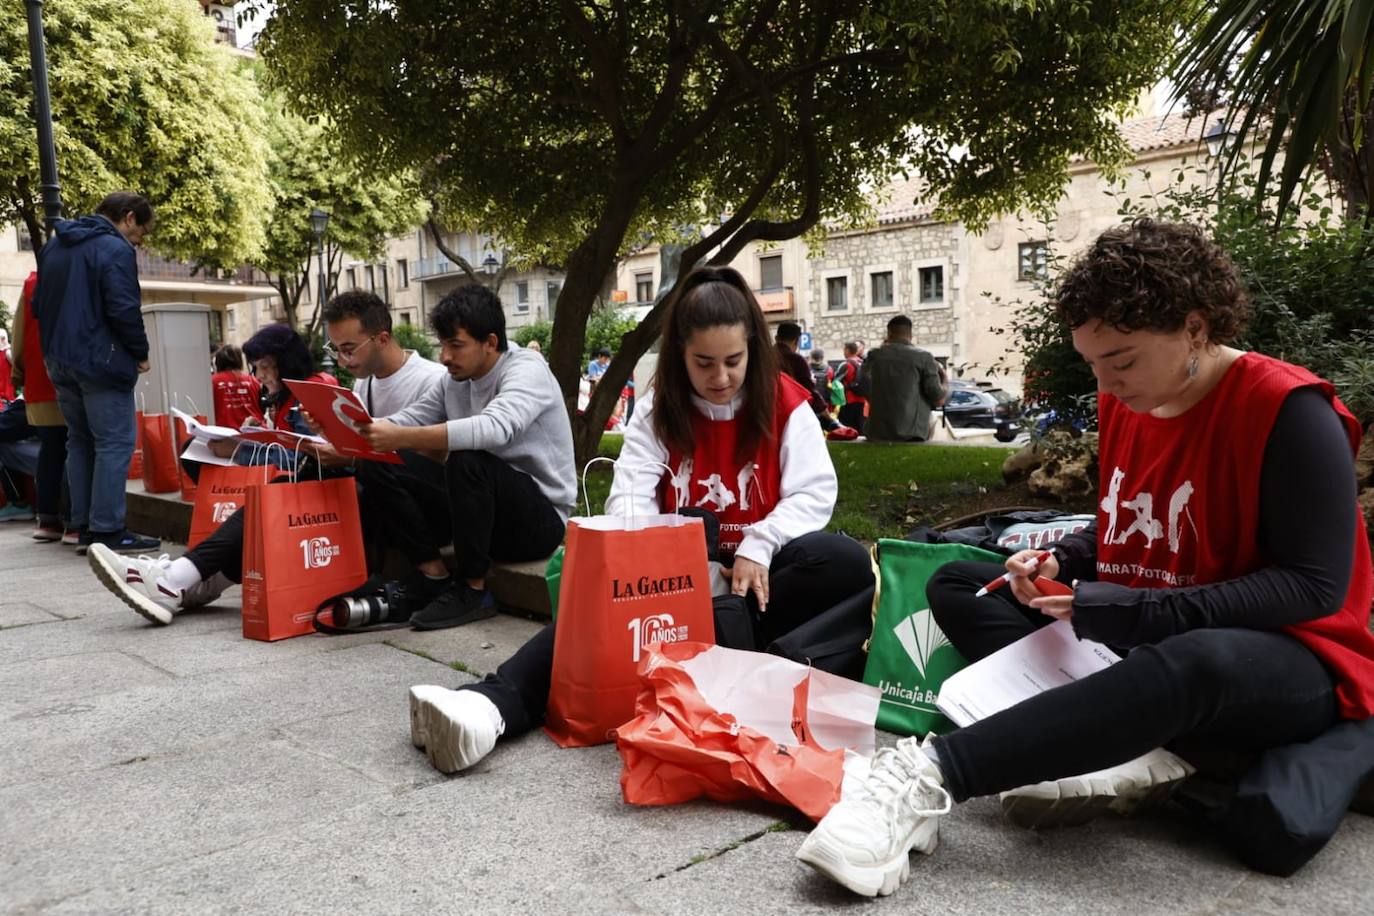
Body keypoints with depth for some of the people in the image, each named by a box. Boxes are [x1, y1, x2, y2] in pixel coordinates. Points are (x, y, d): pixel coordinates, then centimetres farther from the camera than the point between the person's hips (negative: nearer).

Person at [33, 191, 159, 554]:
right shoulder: (115, 249, -12)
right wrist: (140, 352, -7)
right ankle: (107, 530, -7)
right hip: (101, 362, -9)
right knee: (115, 443, -5)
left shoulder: (53, 245, 17)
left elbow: (39, 305, 21)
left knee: (80, 441, 14)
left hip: (60, 361, 9)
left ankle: (84, 526, 16)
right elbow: (124, 310, -19)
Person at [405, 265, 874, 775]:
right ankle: (494, 705, -50)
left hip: (754, 571, 0)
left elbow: (815, 493, -8)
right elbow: (630, 500, -11)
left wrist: (757, 548, -26)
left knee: (846, 564, -31)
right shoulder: (658, 411, 0)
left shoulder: (784, 403, -2)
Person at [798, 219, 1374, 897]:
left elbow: (1314, 586, -20)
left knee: (1195, 664, -44)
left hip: (1290, 658, -7)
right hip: (1137, 636, 8)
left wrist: (1141, 613, -27)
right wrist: (1061, 561, -7)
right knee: (955, 585, -2)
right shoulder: (1122, 403, 3)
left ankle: (928, 776, -42)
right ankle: (1132, 751, -22)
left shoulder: (1290, 411, -18)